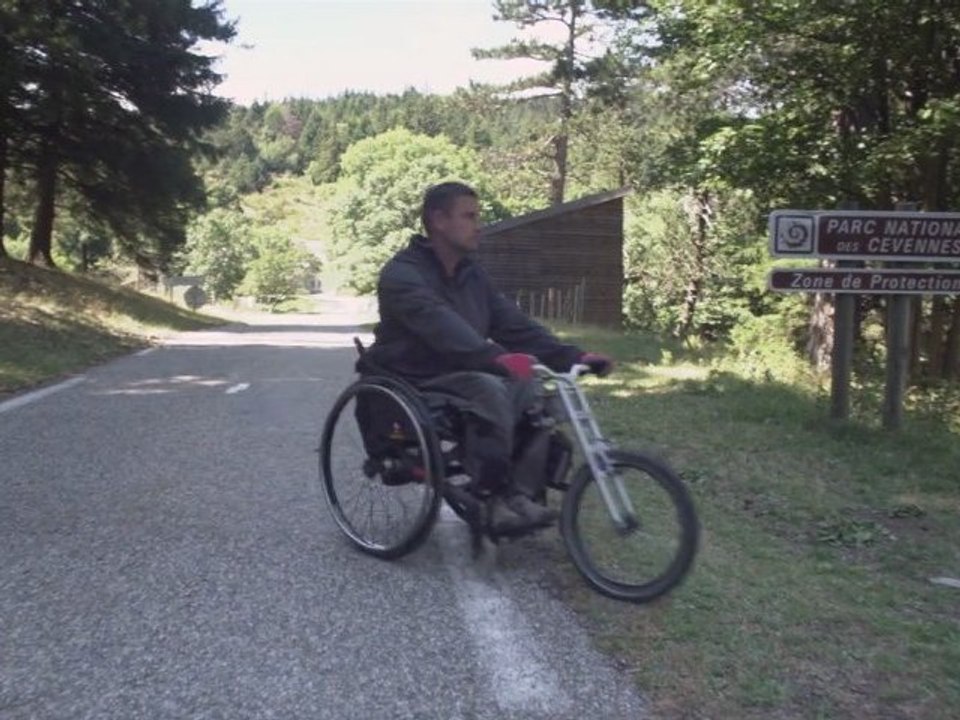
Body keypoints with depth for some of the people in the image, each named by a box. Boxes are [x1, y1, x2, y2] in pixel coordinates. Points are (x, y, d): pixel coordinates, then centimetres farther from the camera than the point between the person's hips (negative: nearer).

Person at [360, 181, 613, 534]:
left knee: (534, 390, -16)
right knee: (489, 389, -33)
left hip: (461, 375, 8)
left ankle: (522, 495, -11)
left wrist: (572, 356, -10)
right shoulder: (402, 274, -15)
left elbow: (514, 324, 4)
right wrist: (495, 357, -50)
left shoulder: (472, 275, 11)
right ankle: (496, 498, -25)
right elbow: (441, 326, -34)